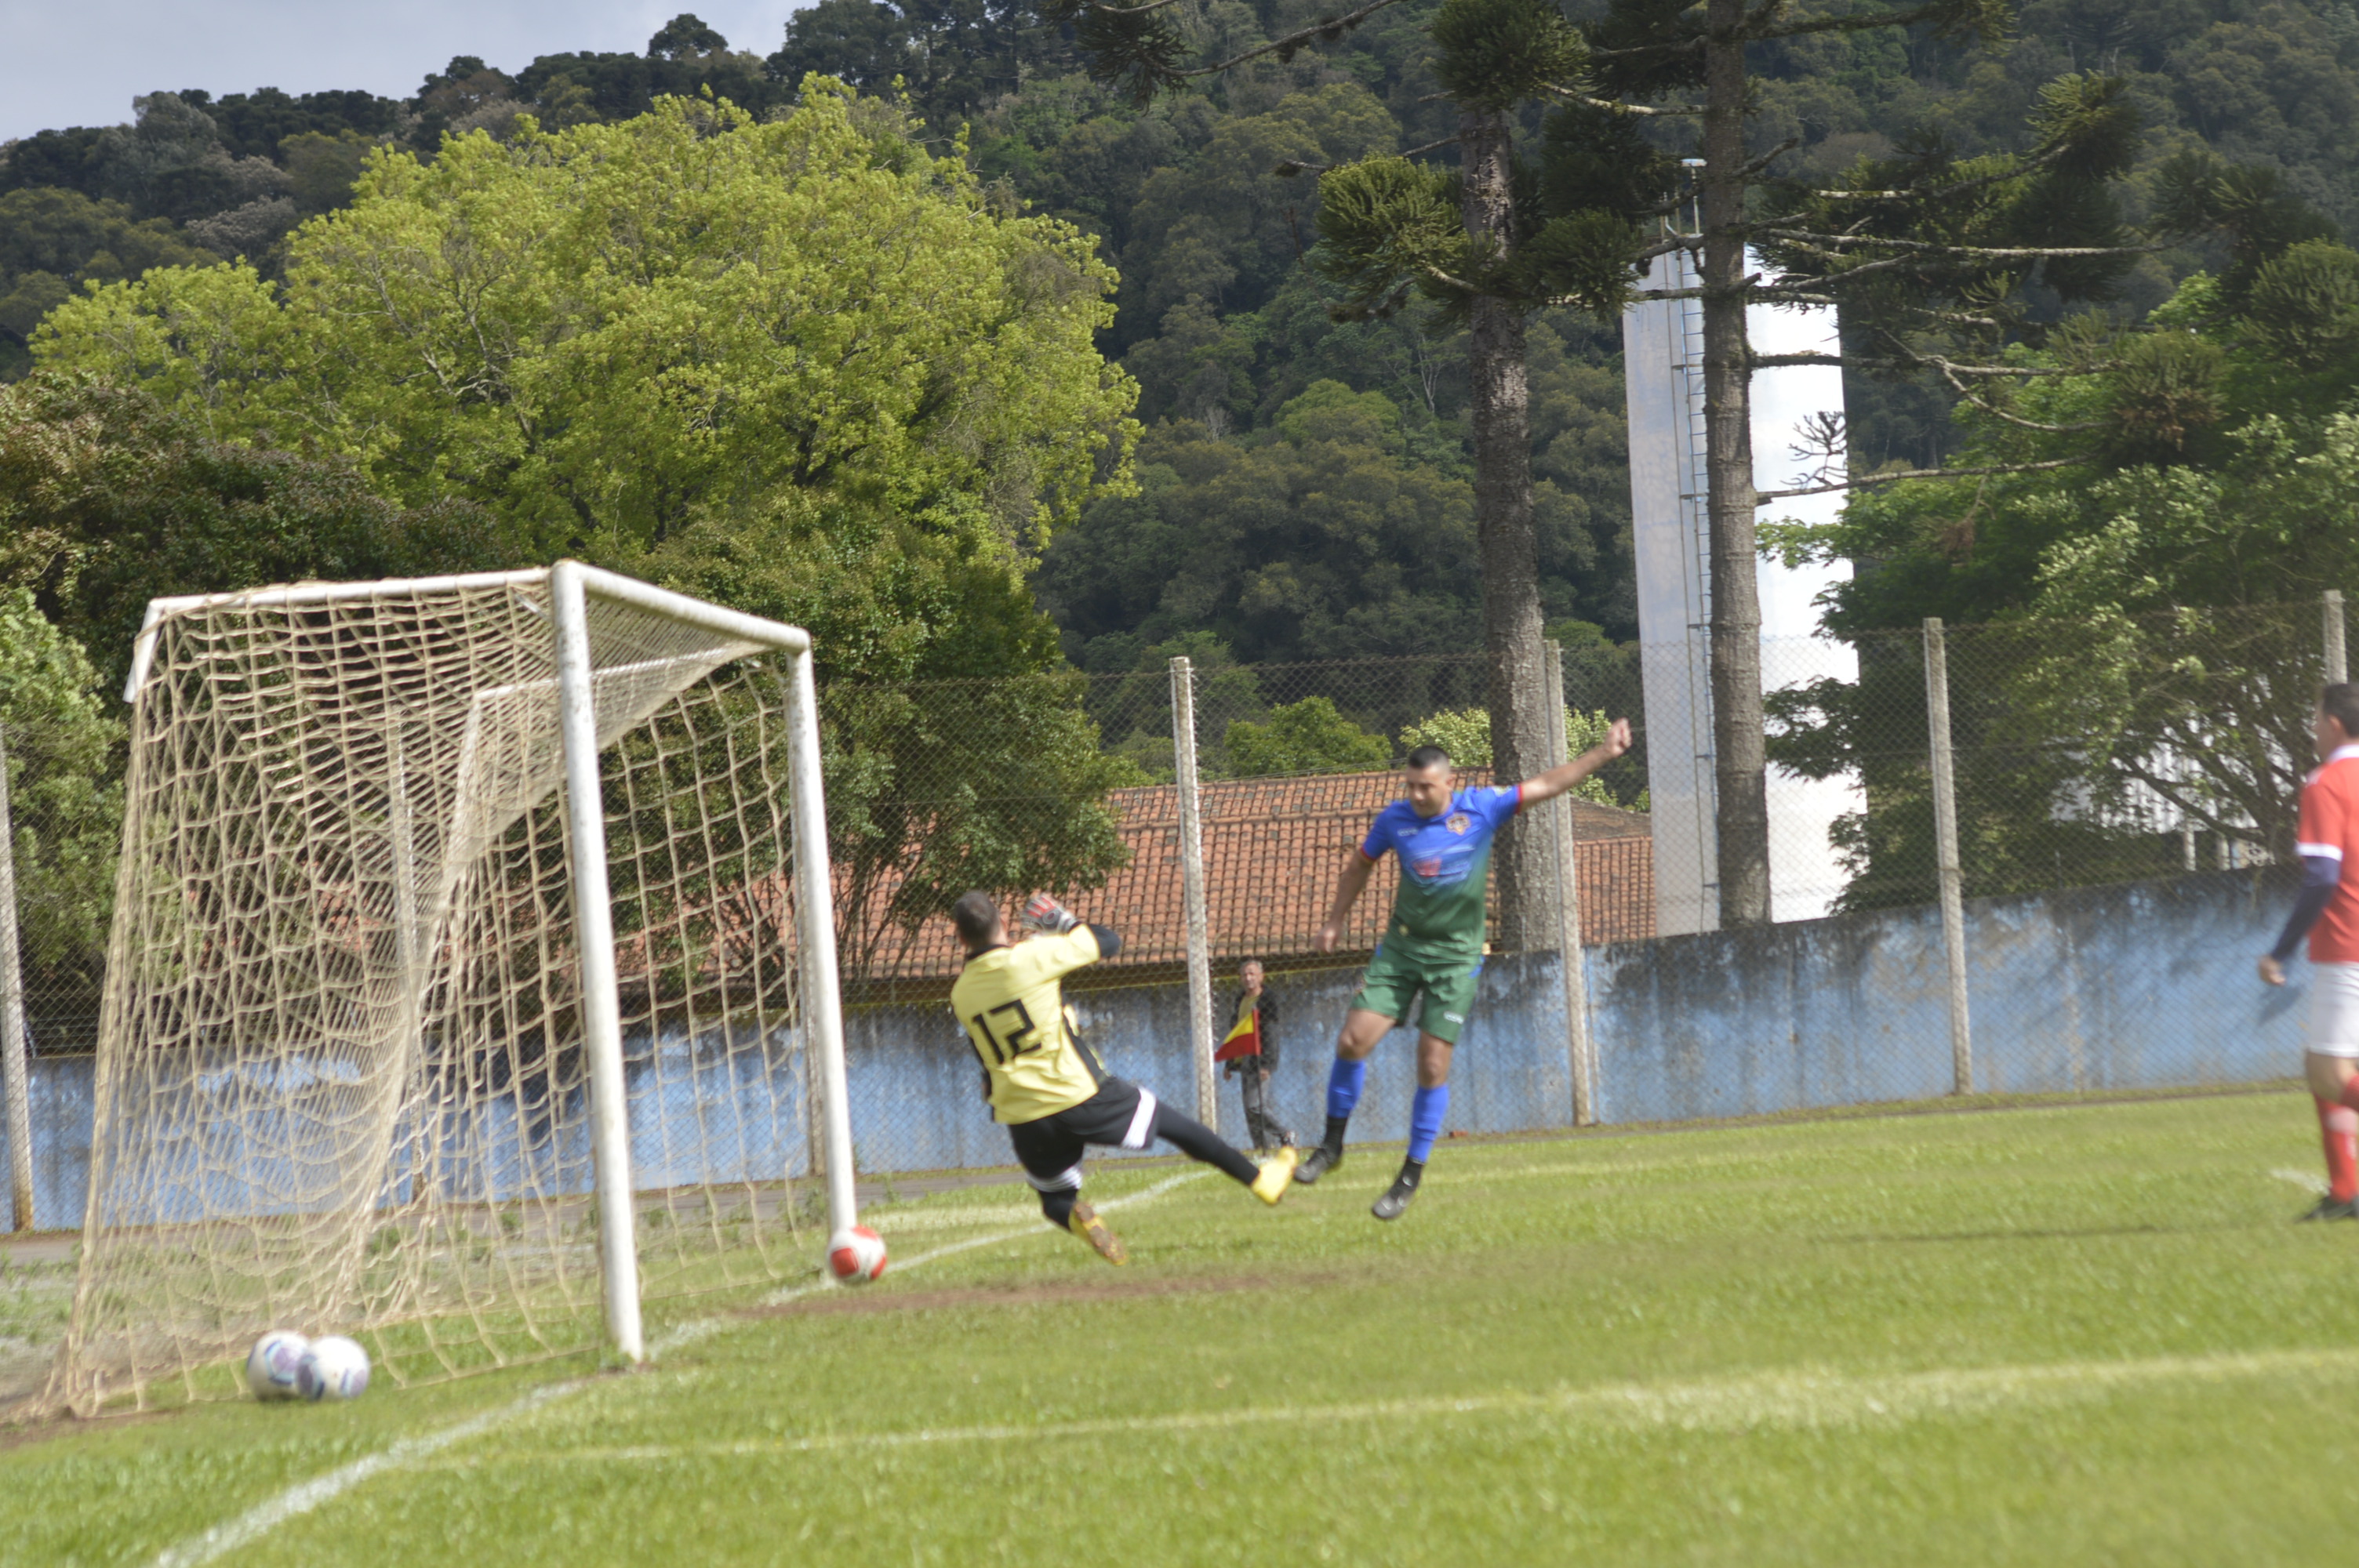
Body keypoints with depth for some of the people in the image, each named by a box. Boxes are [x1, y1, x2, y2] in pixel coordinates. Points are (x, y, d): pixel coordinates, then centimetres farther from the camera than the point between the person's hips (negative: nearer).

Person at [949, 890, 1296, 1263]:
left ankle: (1076, 1218, -18)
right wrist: (1063, 922, 16)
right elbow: (1108, 942, -2)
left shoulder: (960, 993, 2)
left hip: (1022, 1117, 3)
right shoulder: (1031, 957, -12)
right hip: (1076, 1094, -3)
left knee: (1056, 1199, 20)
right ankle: (1261, 1180, 26)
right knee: (1168, 1121, 17)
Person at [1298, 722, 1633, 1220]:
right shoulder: (1395, 820, -2)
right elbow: (1360, 865, 16)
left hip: (1456, 956, -2)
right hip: (1401, 948, 2)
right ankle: (1332, 1145, 10)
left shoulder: (1481, 808, -7)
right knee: (1353, 1040, -9)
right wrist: (1335, 922, 18)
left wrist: (1603, 753, -4)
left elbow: (1548, 784, 0)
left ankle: (1412, 1175, 6)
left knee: (1433, 1067, -6)